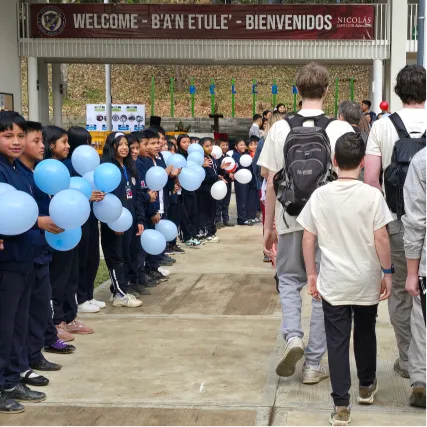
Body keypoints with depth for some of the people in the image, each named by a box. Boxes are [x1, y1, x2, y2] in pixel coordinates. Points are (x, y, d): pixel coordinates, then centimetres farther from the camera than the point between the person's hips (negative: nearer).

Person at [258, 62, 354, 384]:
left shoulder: (280, 129, -3)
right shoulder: (341, 129, -7)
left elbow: (272, 184, 0)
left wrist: (269, 225, 10)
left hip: (291, 219, 1)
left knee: (289, 279, 21)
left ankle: (293, 336, -1)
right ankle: (314, 364, 15)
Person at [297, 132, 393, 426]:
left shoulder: (320, 196, -4)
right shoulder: (372, 195, -11)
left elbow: (308, 240, -1)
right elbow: (381, 239, -11)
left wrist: (311, 274, 9)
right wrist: (388, 272, 0)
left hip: (333, 283, 0)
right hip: (366, 281, 0)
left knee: (337, 342, 3)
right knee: (365, 334, 21)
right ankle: (367, 387, 39)